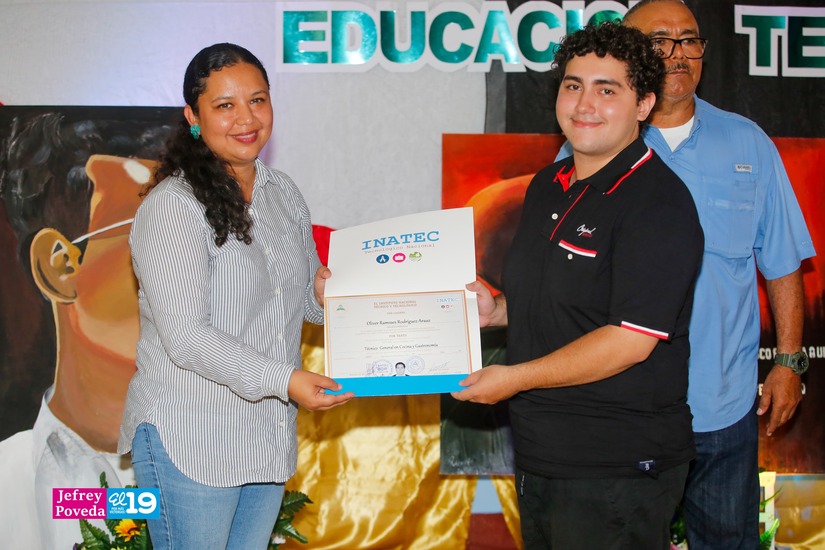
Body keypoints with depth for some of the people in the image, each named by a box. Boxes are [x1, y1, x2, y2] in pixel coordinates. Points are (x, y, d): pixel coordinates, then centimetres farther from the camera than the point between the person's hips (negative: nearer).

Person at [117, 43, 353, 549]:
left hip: (270, 435, 7)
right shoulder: (172, 206, -15)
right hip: (189, 439, -7)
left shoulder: (284, 193, 9)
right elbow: (186, 338, -22)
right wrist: (283, 380, -29)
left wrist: (325, 294, -4)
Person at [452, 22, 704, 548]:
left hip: (617, 470, -8)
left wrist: (515, 378, -17)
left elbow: (630, 341, -23)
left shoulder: (658, 203, -17)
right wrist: (498, 309, 4)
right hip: (540, 455, 8)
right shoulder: (548, 186, 11)